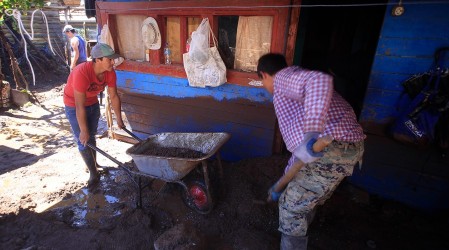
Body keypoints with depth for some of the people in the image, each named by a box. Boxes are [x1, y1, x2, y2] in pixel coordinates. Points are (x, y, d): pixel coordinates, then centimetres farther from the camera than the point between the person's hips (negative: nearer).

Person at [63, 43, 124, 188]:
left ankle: (93, 164, 35)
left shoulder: (110, 73, -19)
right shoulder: (82, 73, -37)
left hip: (92, 103, 6)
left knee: (91, 137, 17)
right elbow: (80, 106, -32)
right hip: (74, 106, -5)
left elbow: (114, 97, -8)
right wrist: (83, 130, -26)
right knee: (83, 140, -4)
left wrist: (119, 119, -3)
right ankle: (94, 174, 7)